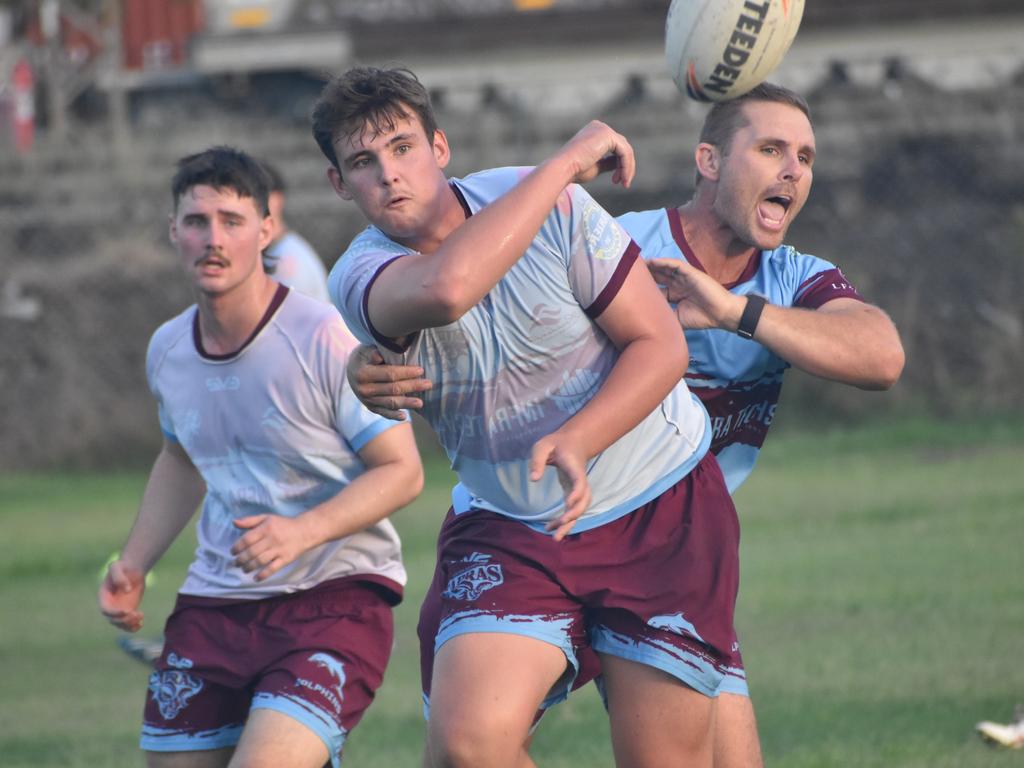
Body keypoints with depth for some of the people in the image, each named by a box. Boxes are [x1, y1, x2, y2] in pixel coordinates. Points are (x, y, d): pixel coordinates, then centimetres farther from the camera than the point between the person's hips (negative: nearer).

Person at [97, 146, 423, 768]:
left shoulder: (323, 339, -15)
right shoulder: (167, 351, 5)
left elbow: (402, 471, -12)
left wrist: (304, 531, -26)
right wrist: (134, 565, 13)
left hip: (335, 594, -6)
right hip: (214, 603, 7)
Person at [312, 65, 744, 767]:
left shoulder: (556, 207, -12)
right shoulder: (361, 278, -13)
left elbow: (661, 344, -10)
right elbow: (444, 286, -37)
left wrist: (575, 441, -27)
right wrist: (565, 162, -29)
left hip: (661, 507, 0)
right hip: (508, 528, 1)